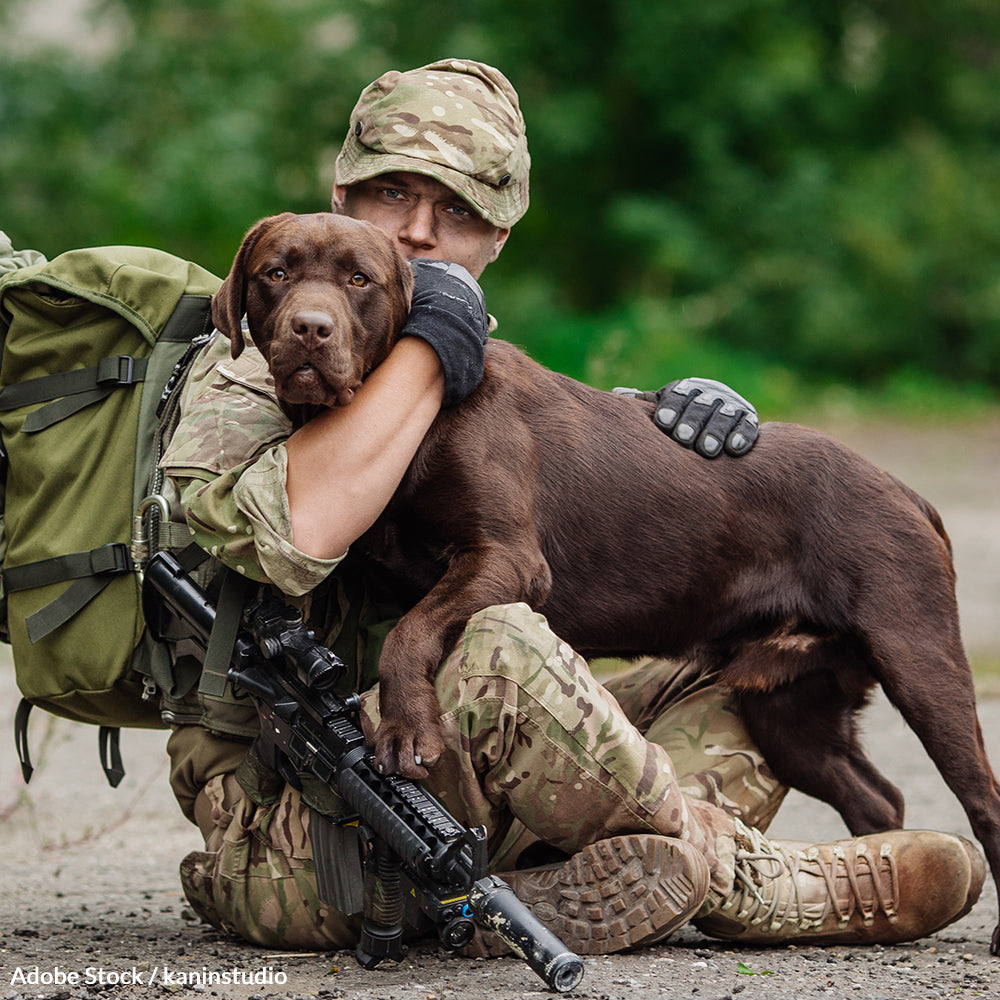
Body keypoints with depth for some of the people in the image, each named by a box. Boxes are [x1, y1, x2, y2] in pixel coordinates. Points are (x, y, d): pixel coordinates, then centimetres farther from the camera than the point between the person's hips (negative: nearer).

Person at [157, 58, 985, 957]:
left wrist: (688, 414, 1)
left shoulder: (479, 381, 16)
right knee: (499, 649, -35)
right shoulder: (249, 370, -8)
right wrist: (426, 348, -20)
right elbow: (290, 535, -29)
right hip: (289, 837, -8)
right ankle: (741, 877, -13)